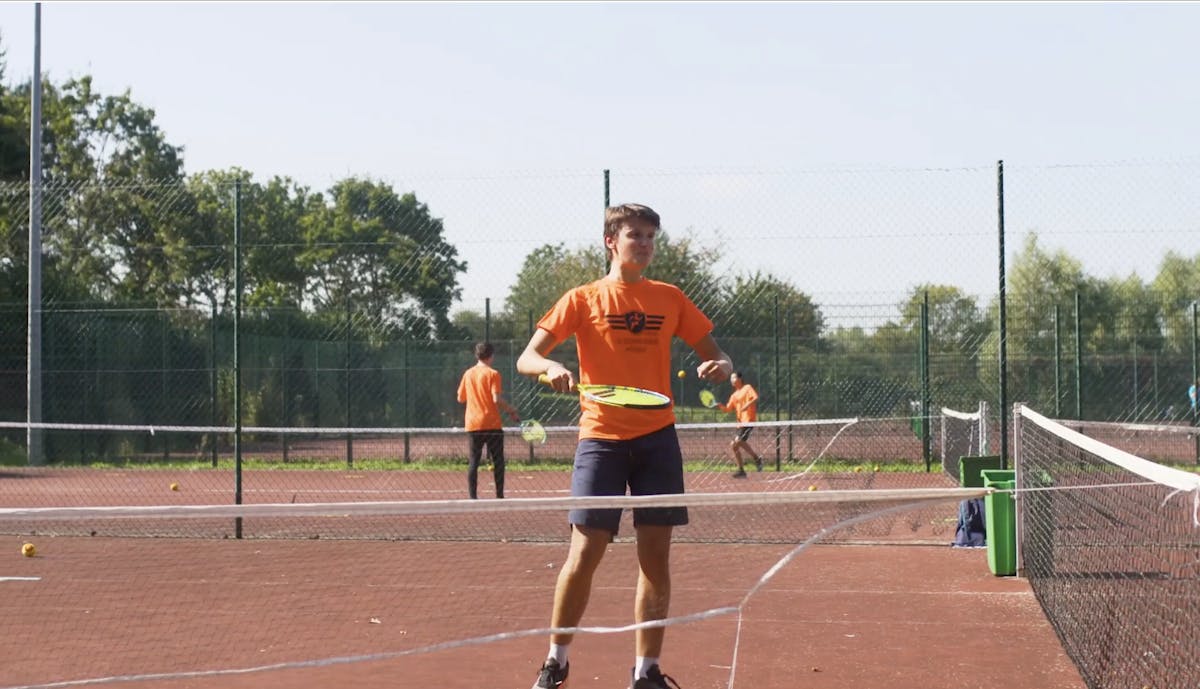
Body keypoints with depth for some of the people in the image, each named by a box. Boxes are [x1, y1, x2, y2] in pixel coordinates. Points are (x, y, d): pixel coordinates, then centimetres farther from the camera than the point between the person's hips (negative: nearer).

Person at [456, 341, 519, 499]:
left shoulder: (468, 374, 6)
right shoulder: (492, 374, -8)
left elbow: (460, 399, 13)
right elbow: (497, 399, -16)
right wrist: (511, 410, -4)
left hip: (472, 425, 4)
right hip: (492, 425, -4)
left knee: (473, 462, 5)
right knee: (498, 462, 6)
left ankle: (472, 496, 0)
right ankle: (499, 495, 4)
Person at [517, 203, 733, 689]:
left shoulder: (669, 299, 10)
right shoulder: (583, 300, 3)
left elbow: (713, 354, 15)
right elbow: (526, 359, -2)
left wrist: (720, 366, -9)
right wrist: (551, 366, -24)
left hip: (657, 438, 3)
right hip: (601, 438, -3)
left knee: (656, 555, 1)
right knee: (585, 551, -7)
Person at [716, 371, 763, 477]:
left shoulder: (747, 388, 2)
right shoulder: (734, 395, 21)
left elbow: (755, 398, -12)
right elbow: (727, 409, 16)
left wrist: (747, 405, -24)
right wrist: (720, 406, -1)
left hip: (749, 420, -8)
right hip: (740, 422, 8)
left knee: (739, 441, -25)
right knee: (733, 445, 1)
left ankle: (756, 457, -11)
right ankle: (741, 470, 5)